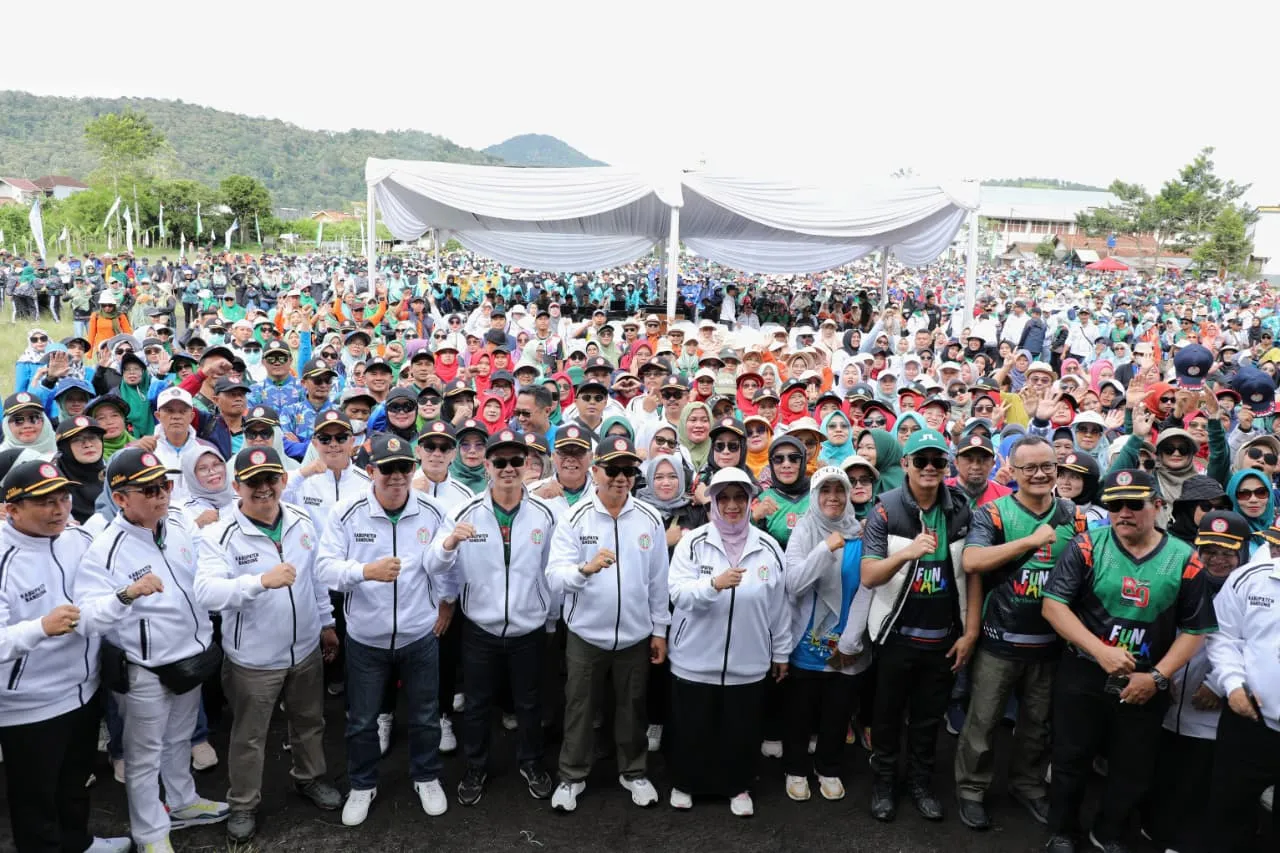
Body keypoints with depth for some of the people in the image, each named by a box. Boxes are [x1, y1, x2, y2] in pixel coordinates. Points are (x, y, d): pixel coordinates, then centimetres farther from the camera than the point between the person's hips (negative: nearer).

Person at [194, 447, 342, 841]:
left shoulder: (302, 522, -4)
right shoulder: (221, 535, -19)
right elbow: (206, 592, -33)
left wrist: (326, 622, 14)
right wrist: (261, 580, -47)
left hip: (306, 649, 4)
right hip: (253, 659, -4)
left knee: (309, 723, 23)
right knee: (249, 737, 15)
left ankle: (309, 778, 48)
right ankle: (243, 804, 37)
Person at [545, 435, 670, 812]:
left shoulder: (650, 519, -5)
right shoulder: (574, 519, -11)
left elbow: (658, 579, 2)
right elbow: (554, 579, -18)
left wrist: (660, 629, 4)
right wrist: (585, 568, -38)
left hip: (636, 635, 1)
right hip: (585, 634, -1)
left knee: (632, 708, 18)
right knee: (579, 709, 14)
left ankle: (634, 772, 38)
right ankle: (571, 777, 33)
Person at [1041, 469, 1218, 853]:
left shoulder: (1184, 559, -5)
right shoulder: (1087, 546, -10)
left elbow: (1194, 630, 0)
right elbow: (1053, 605, -12)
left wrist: (1157, 677, -10)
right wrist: (1101, 652, -21)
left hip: (1145, 686, 2)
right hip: (1083, 677, -2)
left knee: (1133, 769, 16)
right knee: (1071, 760, 11)